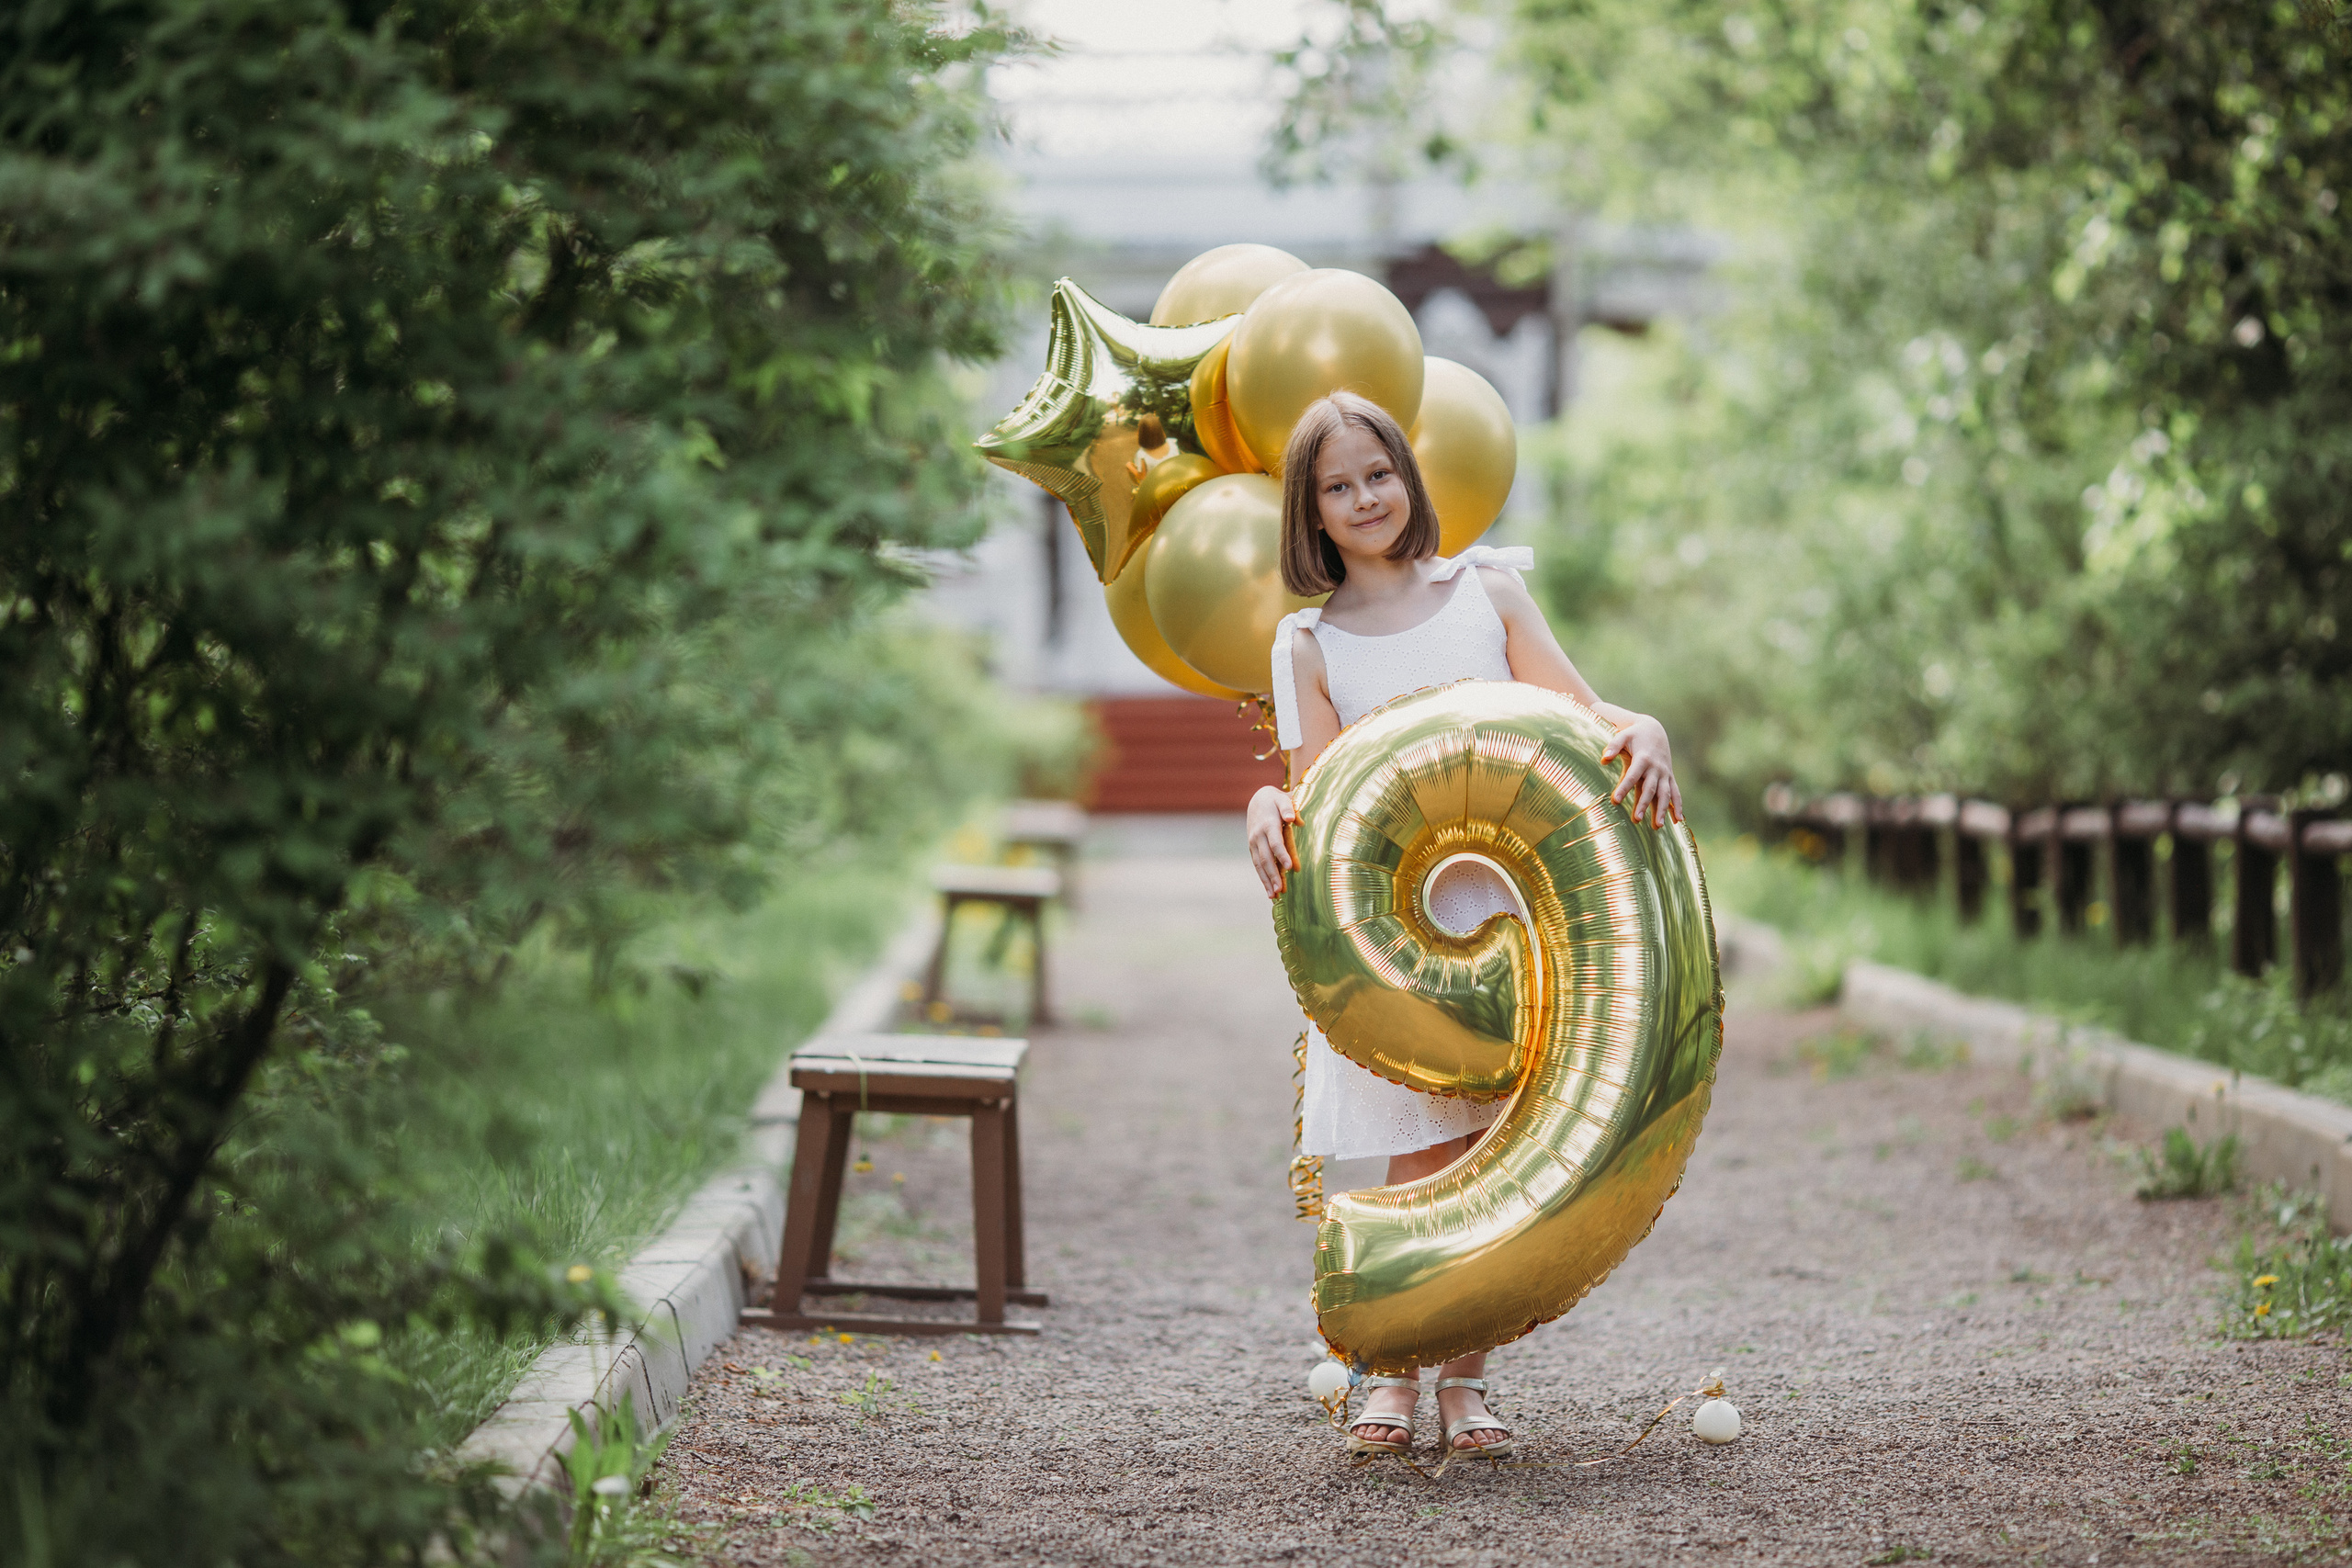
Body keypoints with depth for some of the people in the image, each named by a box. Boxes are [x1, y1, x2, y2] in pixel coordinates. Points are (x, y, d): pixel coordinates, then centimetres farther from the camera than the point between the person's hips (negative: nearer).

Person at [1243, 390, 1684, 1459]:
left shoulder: (1488, 590, 7)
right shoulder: (1310, 644, 5)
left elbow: (1576, 707, 2)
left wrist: (1642, 733, -19)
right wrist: (1268, 811, -22)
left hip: (1507, 910, 1)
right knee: (1423, 1158, -3)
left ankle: (1465, 1379, 12)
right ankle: (1393, 1373, 12)